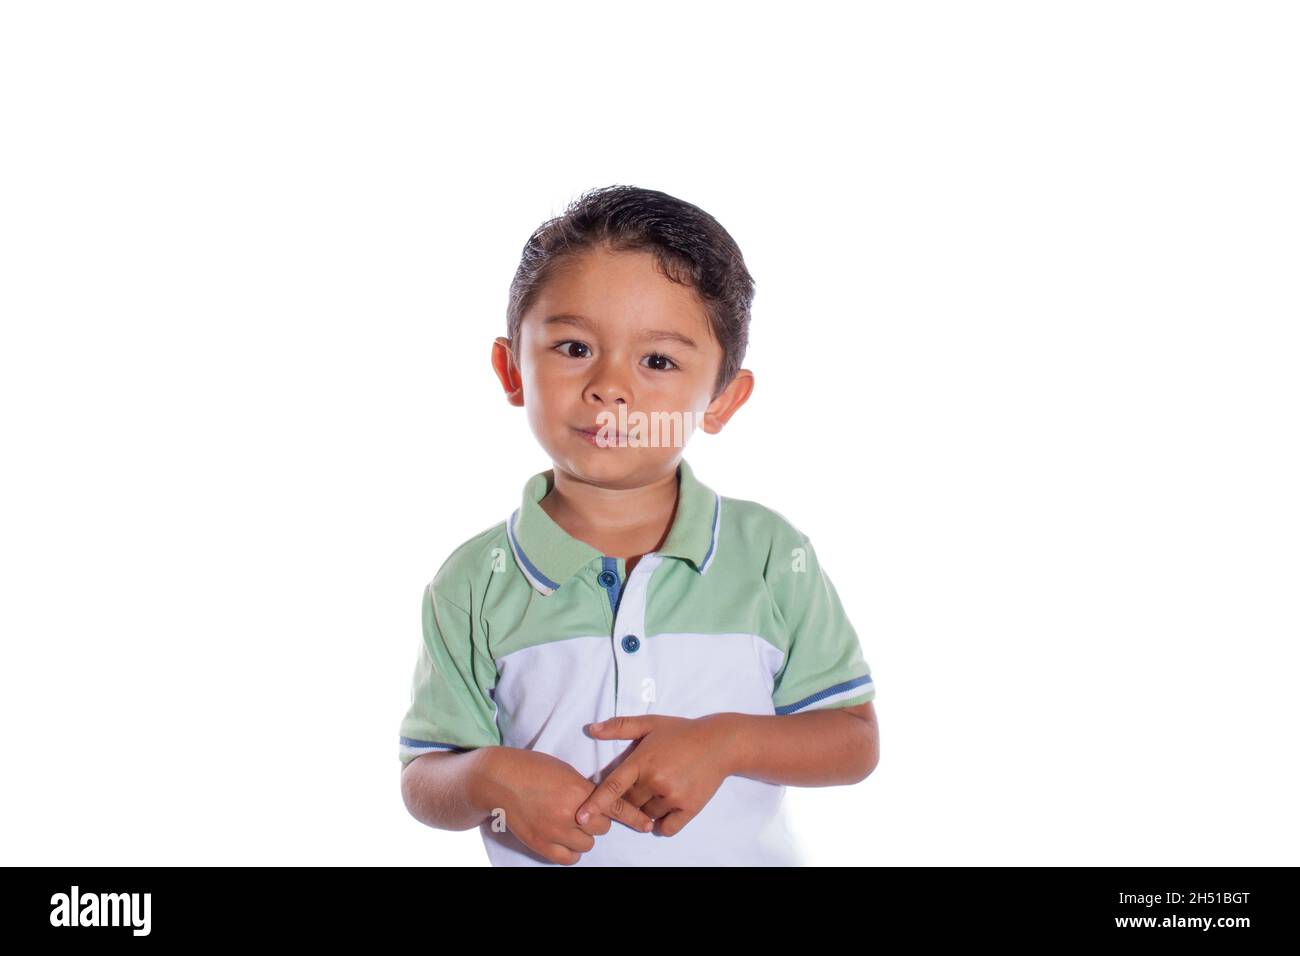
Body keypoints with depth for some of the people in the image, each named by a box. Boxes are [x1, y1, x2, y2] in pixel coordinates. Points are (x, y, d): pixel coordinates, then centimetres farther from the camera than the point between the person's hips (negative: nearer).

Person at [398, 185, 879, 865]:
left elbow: (855, 740, -8)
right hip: (547, 855, 0)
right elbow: (423, 781, -7)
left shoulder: (770, 555, -11)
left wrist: (727, 742, -23)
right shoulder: (474, 586, -12)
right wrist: (489, 779, -27)